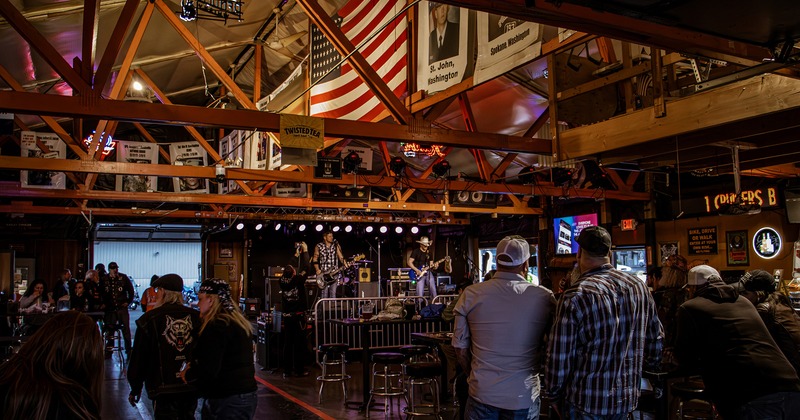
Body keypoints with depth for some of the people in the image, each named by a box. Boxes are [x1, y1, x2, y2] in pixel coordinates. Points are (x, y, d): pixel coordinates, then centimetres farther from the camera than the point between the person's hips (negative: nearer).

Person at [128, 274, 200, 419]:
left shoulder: (150, 319, -9)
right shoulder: (195, 317, 2)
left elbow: (139, 357, -5)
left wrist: (135, 389, 6)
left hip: (164, 390, -4)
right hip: (192, 388, 4)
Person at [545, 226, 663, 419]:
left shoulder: (574, 296, -18)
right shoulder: (639, 286, -2)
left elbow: (559, 356, -15)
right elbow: (656, 338, 9)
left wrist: (554, 396, -2)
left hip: (585, 404, -5)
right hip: (628, 400, 5)